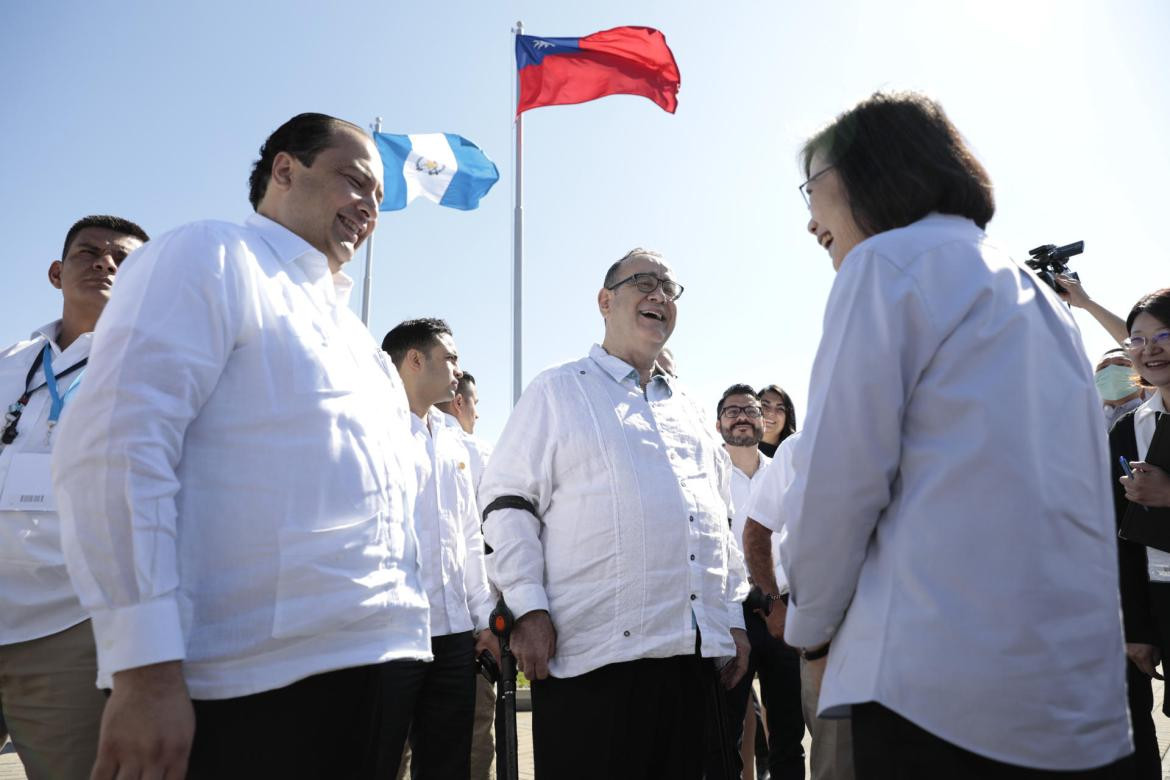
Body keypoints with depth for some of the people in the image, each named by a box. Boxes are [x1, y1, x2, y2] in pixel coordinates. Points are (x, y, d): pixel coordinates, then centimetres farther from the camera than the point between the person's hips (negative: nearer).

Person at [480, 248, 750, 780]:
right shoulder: (557, 391, 4)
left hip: (696, 653, 6)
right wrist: (528, 608, -12)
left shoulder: (686, 408, 21)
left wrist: (734, 615, 16)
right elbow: (508, 502, -3)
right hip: (593, 655, -5)